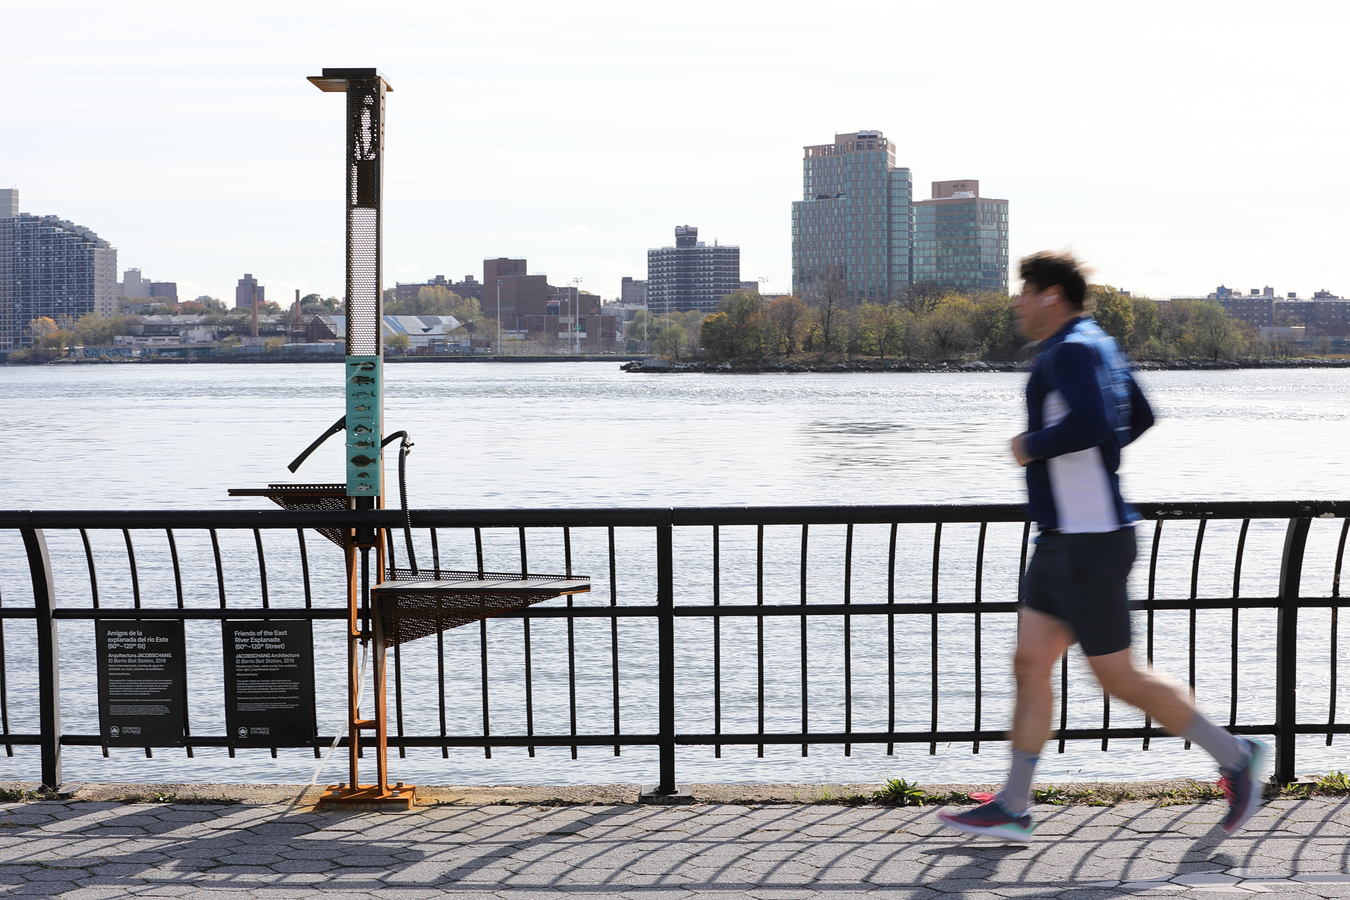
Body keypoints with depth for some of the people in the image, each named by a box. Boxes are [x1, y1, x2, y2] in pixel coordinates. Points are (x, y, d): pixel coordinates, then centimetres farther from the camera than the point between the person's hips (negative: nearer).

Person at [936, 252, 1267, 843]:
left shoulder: (1071, 350, -17)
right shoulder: (1100, 346, 15)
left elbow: (1089, 422, -34)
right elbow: (1138, 417, 28)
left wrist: (1033, 448, -18)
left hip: (1089, 545, -10)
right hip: (1061, 543, 10)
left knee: (1117, 677, -2)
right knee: (1030, 667, 8)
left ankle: (1232, 757, 11)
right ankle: (1012, 809, 10)